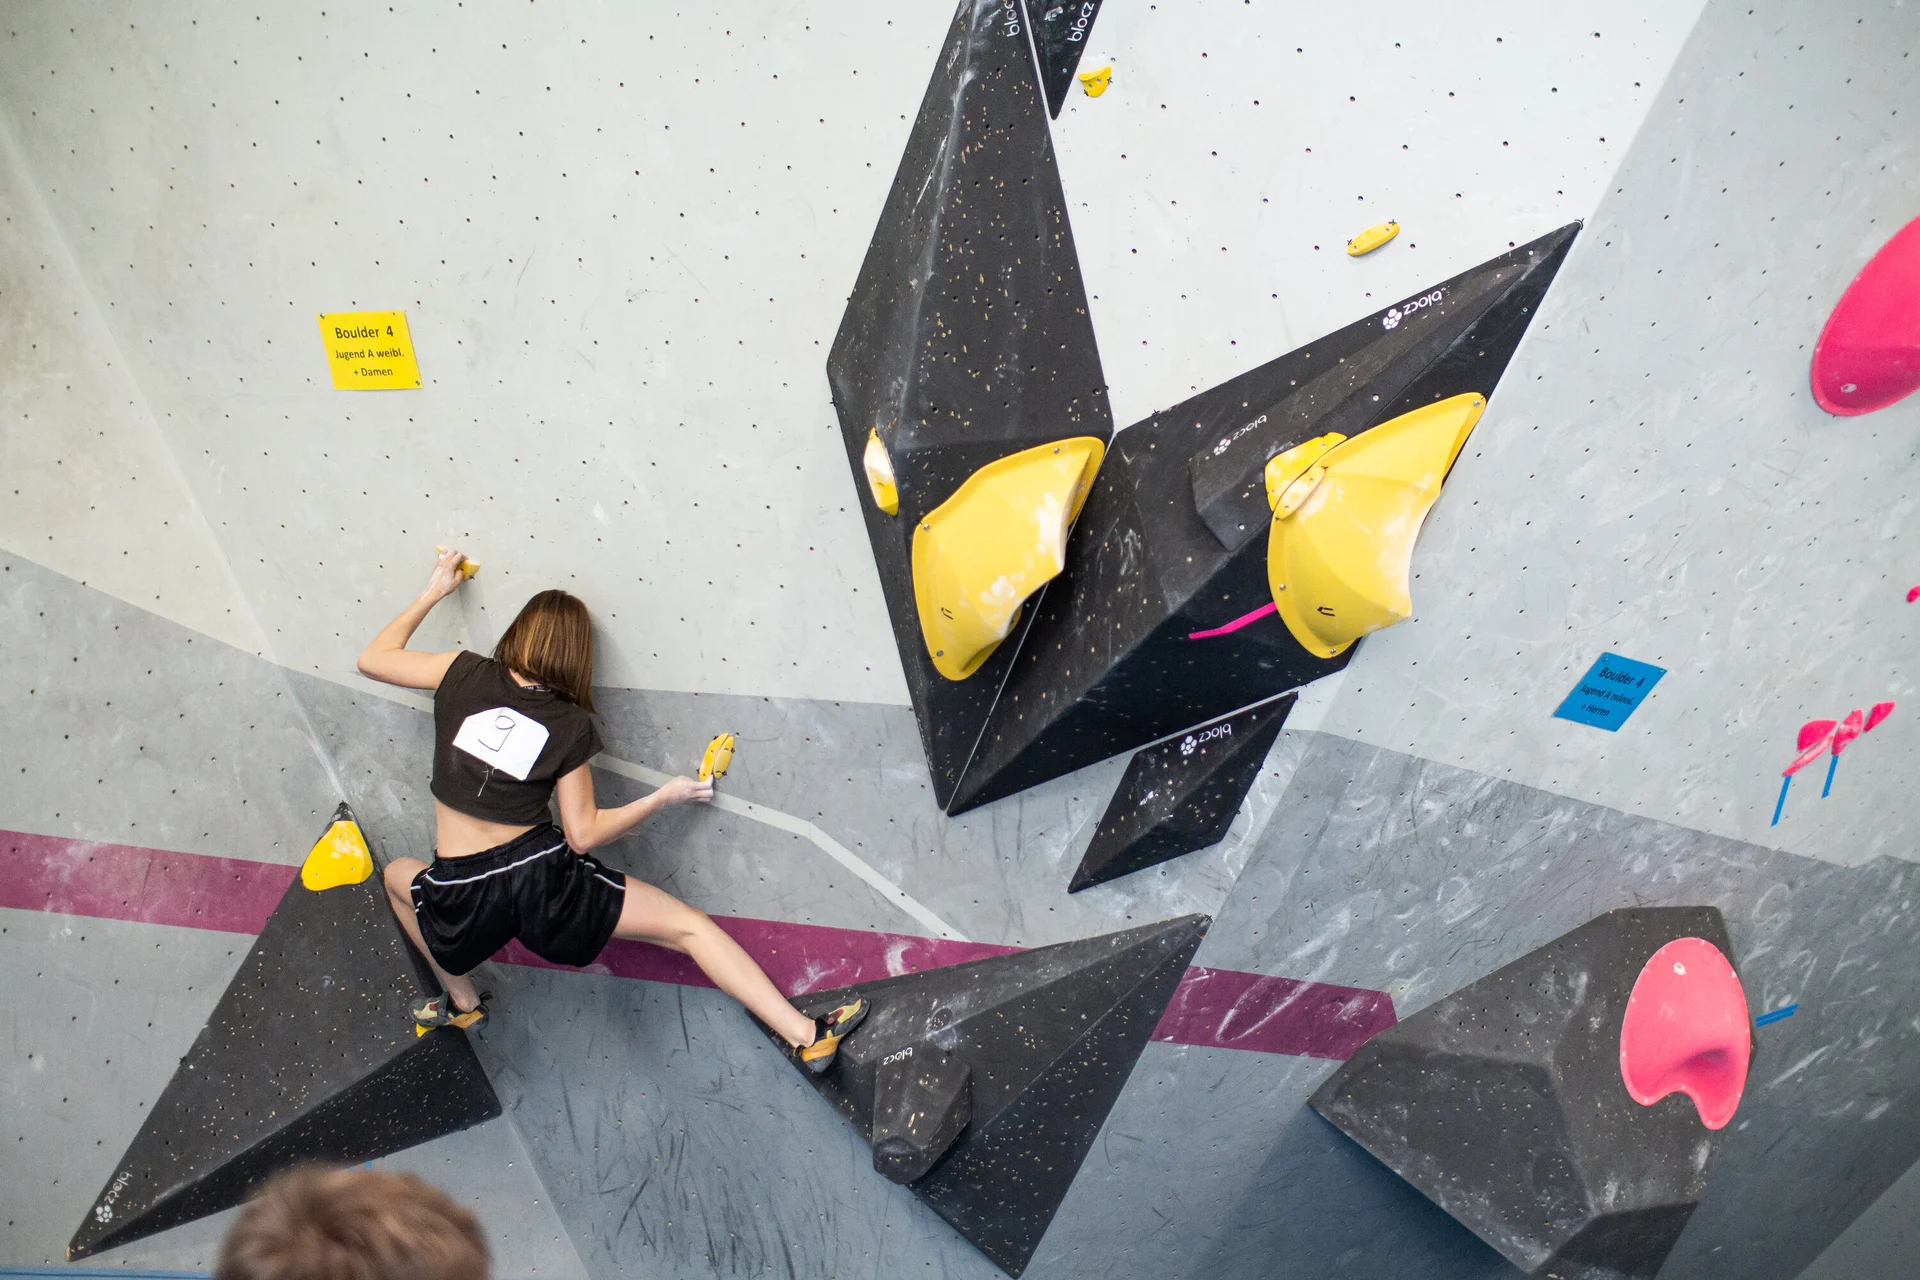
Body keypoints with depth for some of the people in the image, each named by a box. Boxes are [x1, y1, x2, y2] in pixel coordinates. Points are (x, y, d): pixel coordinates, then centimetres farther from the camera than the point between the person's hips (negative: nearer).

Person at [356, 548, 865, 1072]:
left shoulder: (465, 674, 0)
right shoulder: (571, 725, -2)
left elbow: (372, 659, 14)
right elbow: (583, 833, -3)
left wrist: (433, 592, 22)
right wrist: (664, 797, 8)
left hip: (459, 901, 2)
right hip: (544, 880, -2)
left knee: (397, 873, 37)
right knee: (690, 926, 4)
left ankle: (462, 1001, 39)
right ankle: (807, 1035, -3)